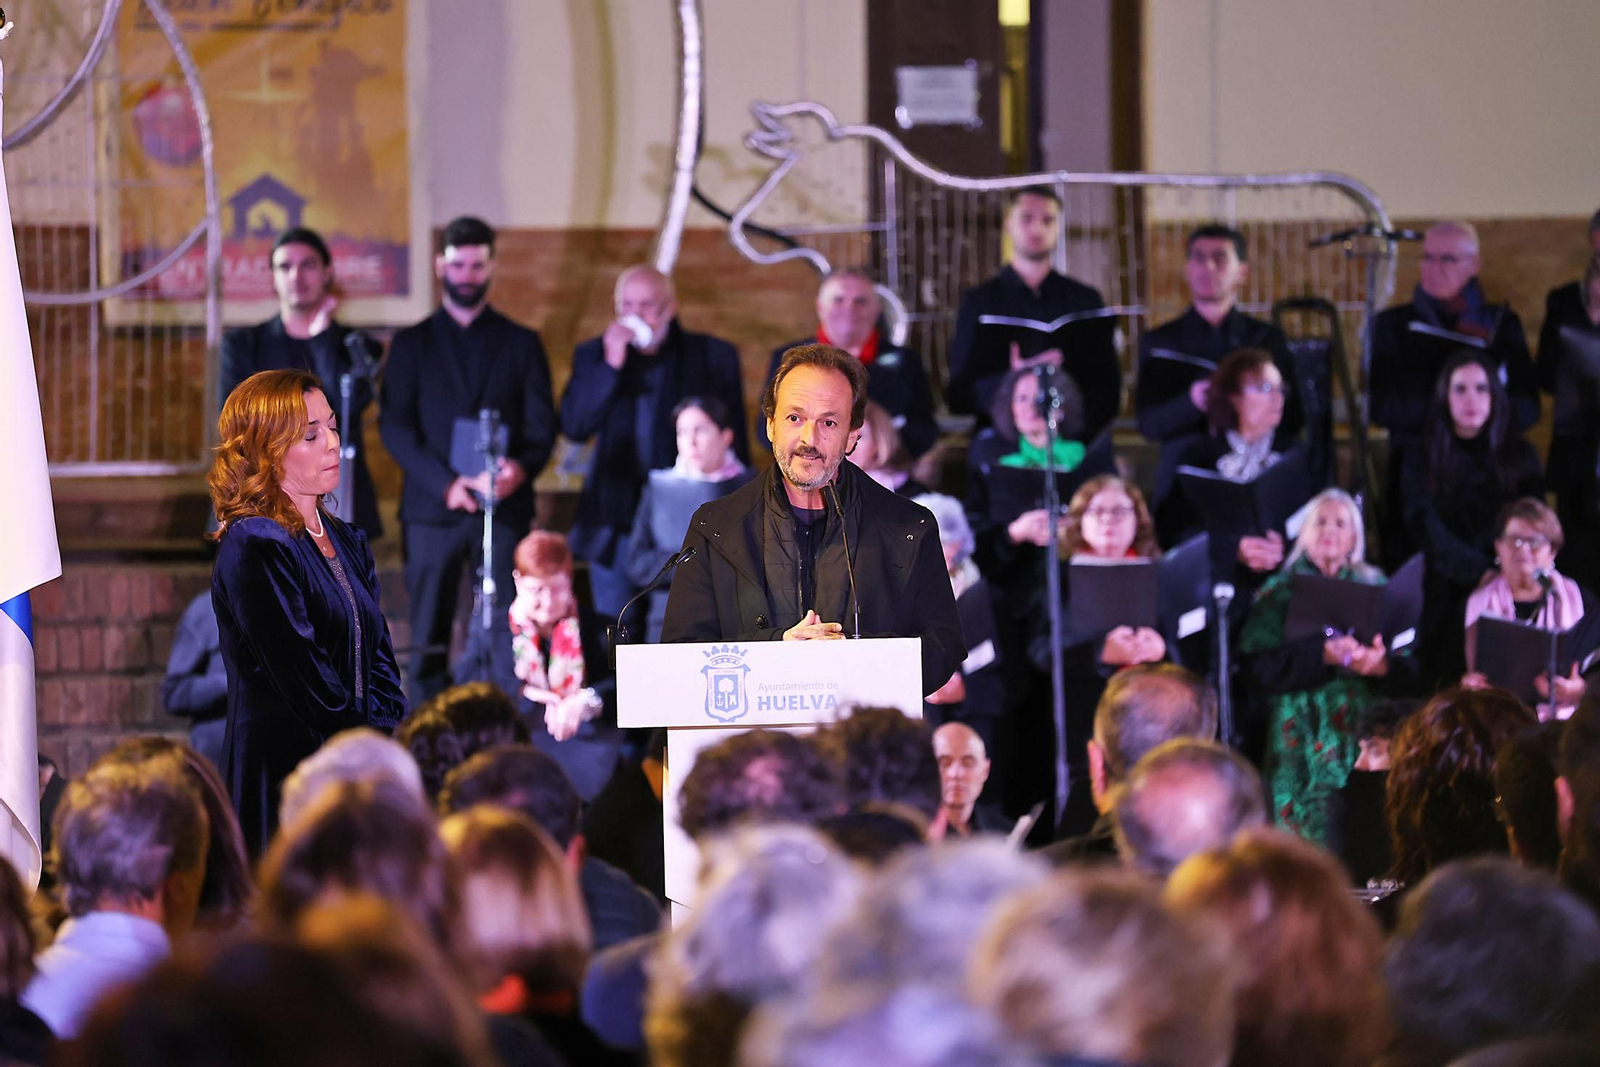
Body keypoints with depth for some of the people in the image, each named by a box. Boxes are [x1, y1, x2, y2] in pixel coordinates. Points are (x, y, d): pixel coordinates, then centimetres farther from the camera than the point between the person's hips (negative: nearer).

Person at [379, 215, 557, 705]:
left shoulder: (521, 344, 12)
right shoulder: (411, 344, 11)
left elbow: (542, 427, 7)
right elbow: (395, 427, 3)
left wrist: (521, 468, -16)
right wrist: (445, 483, -13)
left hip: (504, 506, 0)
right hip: (432, 508, 0)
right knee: (429, 639, -1)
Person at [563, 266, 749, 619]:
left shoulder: (714, 356, 2)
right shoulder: (594, 355, 8)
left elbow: (735, 442, 6)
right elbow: (574, 427, -4)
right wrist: (611, 365, -14)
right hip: (616, 525, 2)